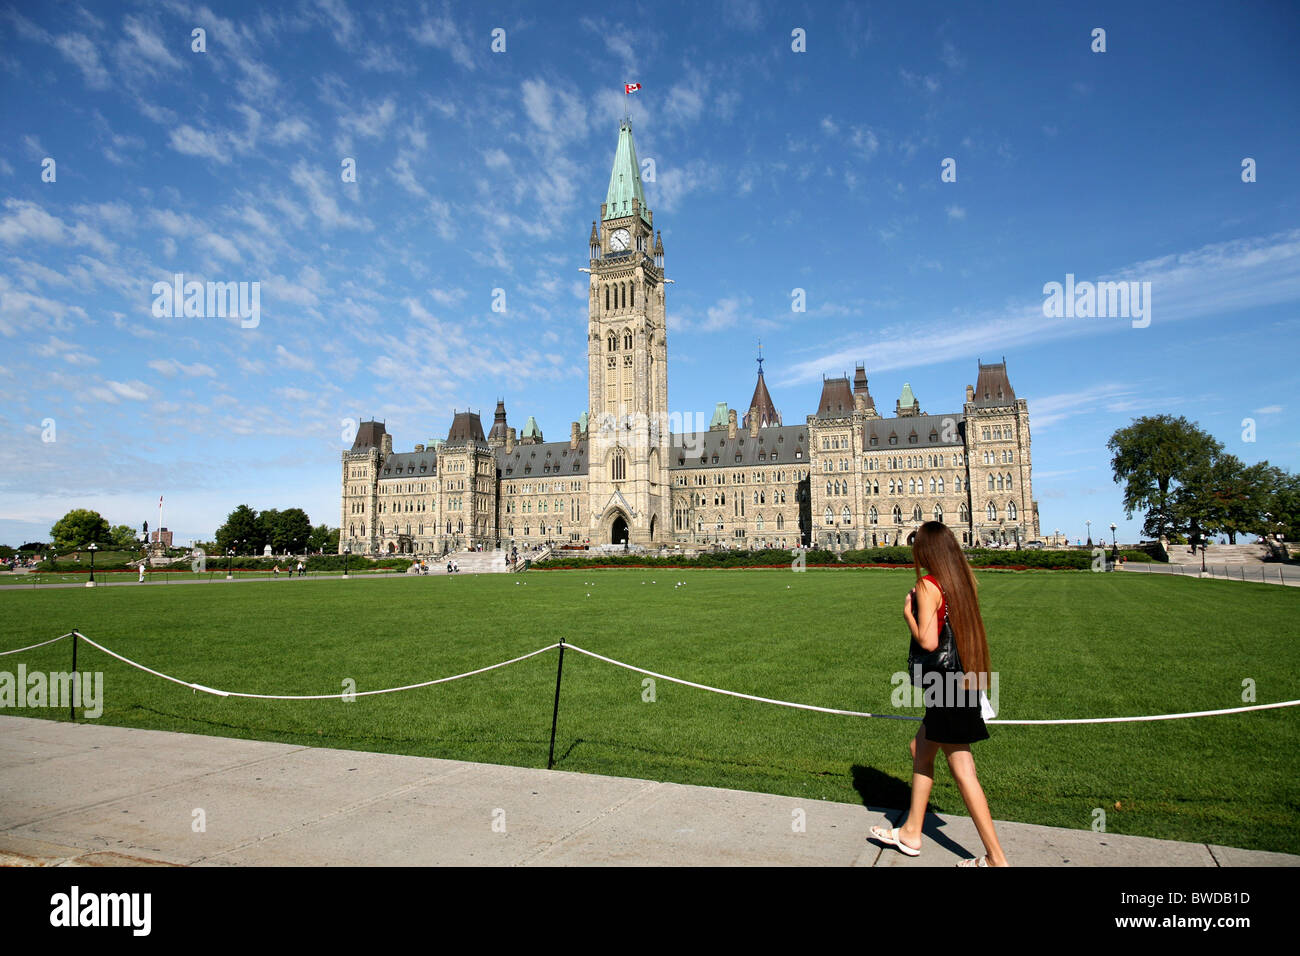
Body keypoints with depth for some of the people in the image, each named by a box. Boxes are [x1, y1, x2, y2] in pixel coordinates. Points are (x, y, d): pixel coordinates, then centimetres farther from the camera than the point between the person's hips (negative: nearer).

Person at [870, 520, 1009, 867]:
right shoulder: (962, 580, 7)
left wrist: (908, 613, -9)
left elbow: (928, 641, -22)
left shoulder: (928, 585, -17)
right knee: (920, 748, 19)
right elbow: (962, 629, 14)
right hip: (966, 680, 9)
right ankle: (911, 833, 30)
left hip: (948, 687, -9)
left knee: (962, 770, 1)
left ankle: (996, 858, 9)